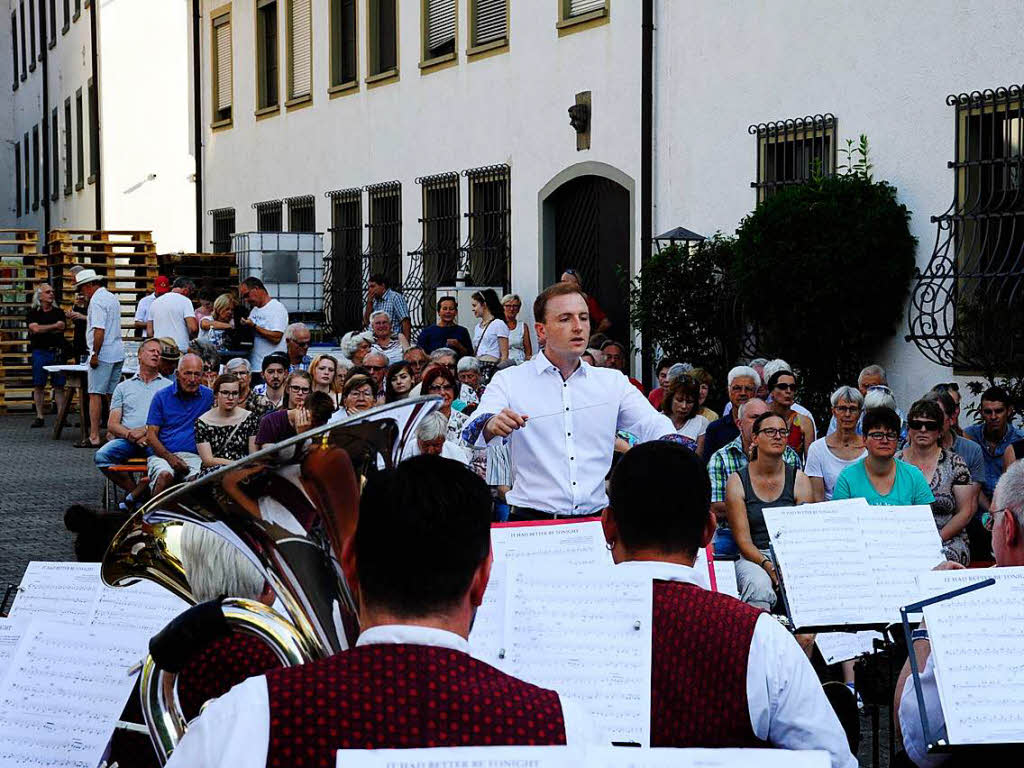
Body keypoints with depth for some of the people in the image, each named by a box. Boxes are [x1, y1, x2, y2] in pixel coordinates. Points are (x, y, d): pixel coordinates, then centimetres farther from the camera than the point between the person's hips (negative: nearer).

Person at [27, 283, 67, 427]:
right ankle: (39, 417, 6)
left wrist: (42, 329, -7)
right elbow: (35, 328, -10)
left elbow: (62, 327, -5)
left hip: (57, 352, 1)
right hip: (39, 352, -1)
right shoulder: (33, 313, 8)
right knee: (39, 386, 1)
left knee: (59, 386, -1)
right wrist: (54, 326, -6)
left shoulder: (59, 312, 11)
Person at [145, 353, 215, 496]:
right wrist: (170, 457, -12)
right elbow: (151, 435, 5)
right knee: (165, 475, -34)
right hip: (163, 454, 0)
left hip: (194, 456, 0)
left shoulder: (208, 397, 11)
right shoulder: (162, 396, 8)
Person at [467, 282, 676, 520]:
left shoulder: (612, 382, 15)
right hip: (532, 520, -2)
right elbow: (471, 434, -8)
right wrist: (490, 427, -34)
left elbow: (653, 425, 5)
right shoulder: (509, 381, 5)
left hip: (596, 521, 3)